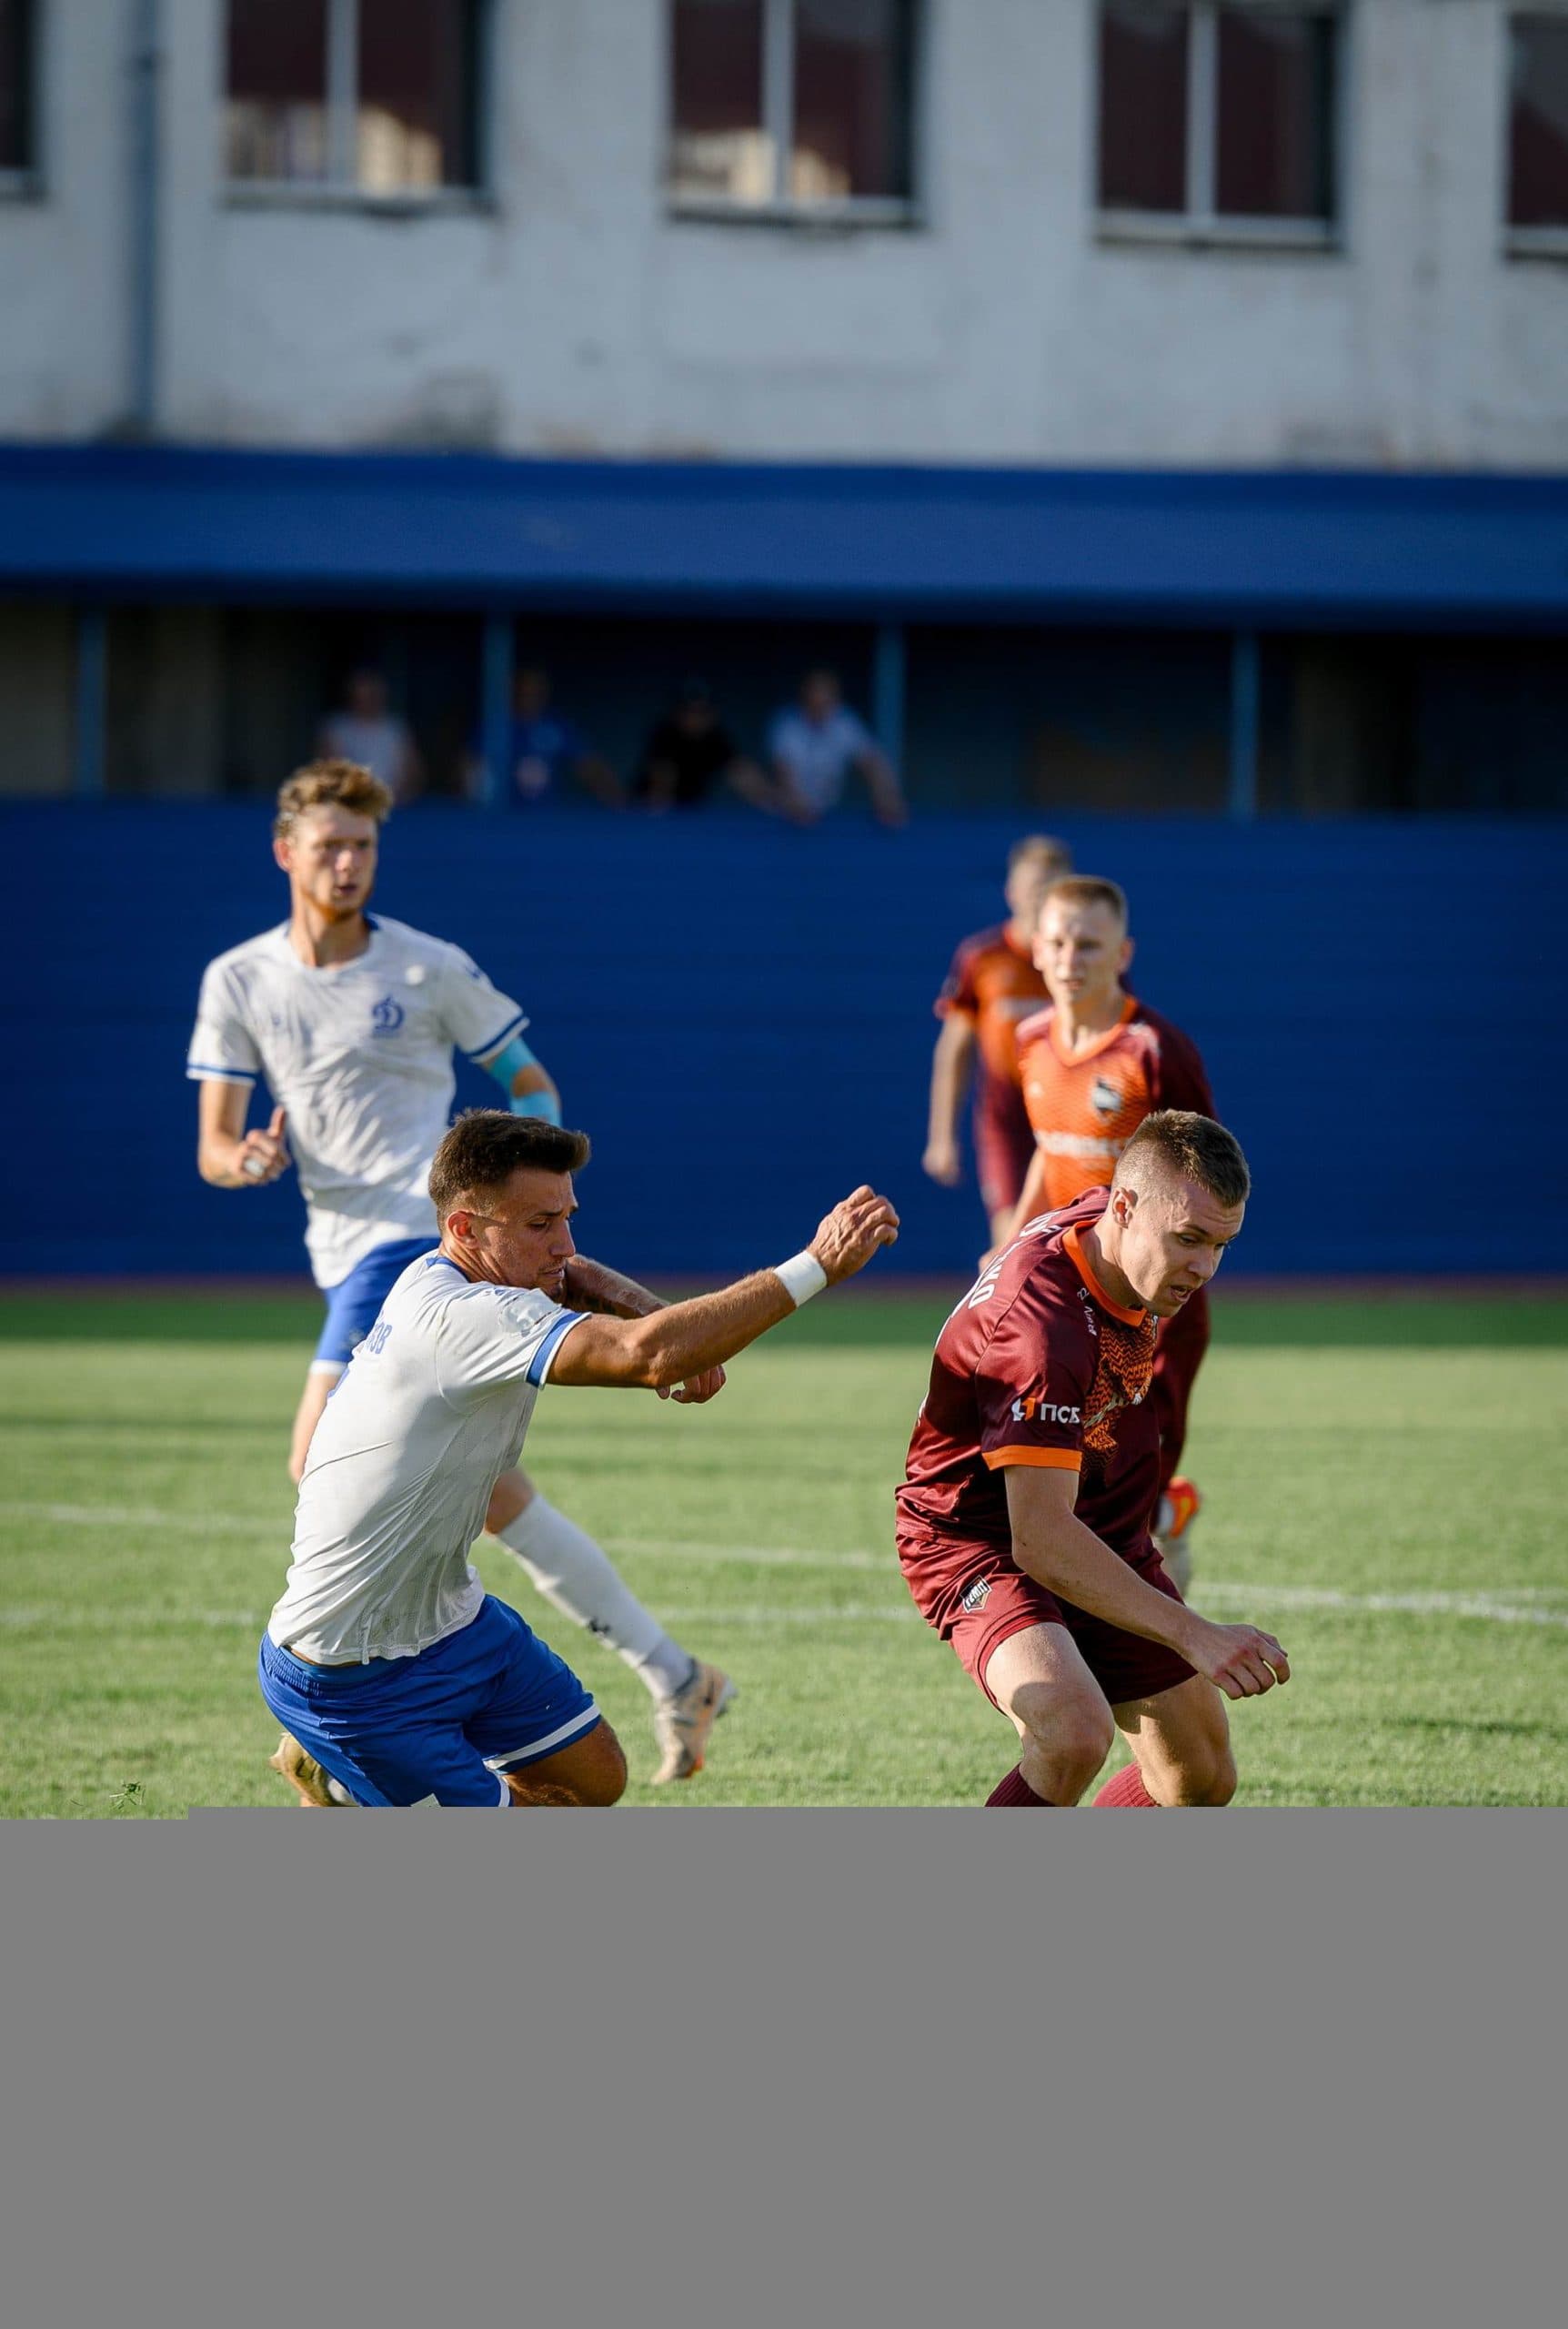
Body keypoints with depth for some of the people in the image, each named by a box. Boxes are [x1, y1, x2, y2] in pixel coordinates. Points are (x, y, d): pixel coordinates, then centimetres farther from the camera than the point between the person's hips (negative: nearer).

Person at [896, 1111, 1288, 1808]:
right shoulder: (1042, 1320, -35)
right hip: (978, 1537, -9)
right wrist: (1192, 1635, -44)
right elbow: (1040, 1538, -39)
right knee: (1075, 1732, -36)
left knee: (1201, 1780, 9)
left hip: (1107, 1534, 9)